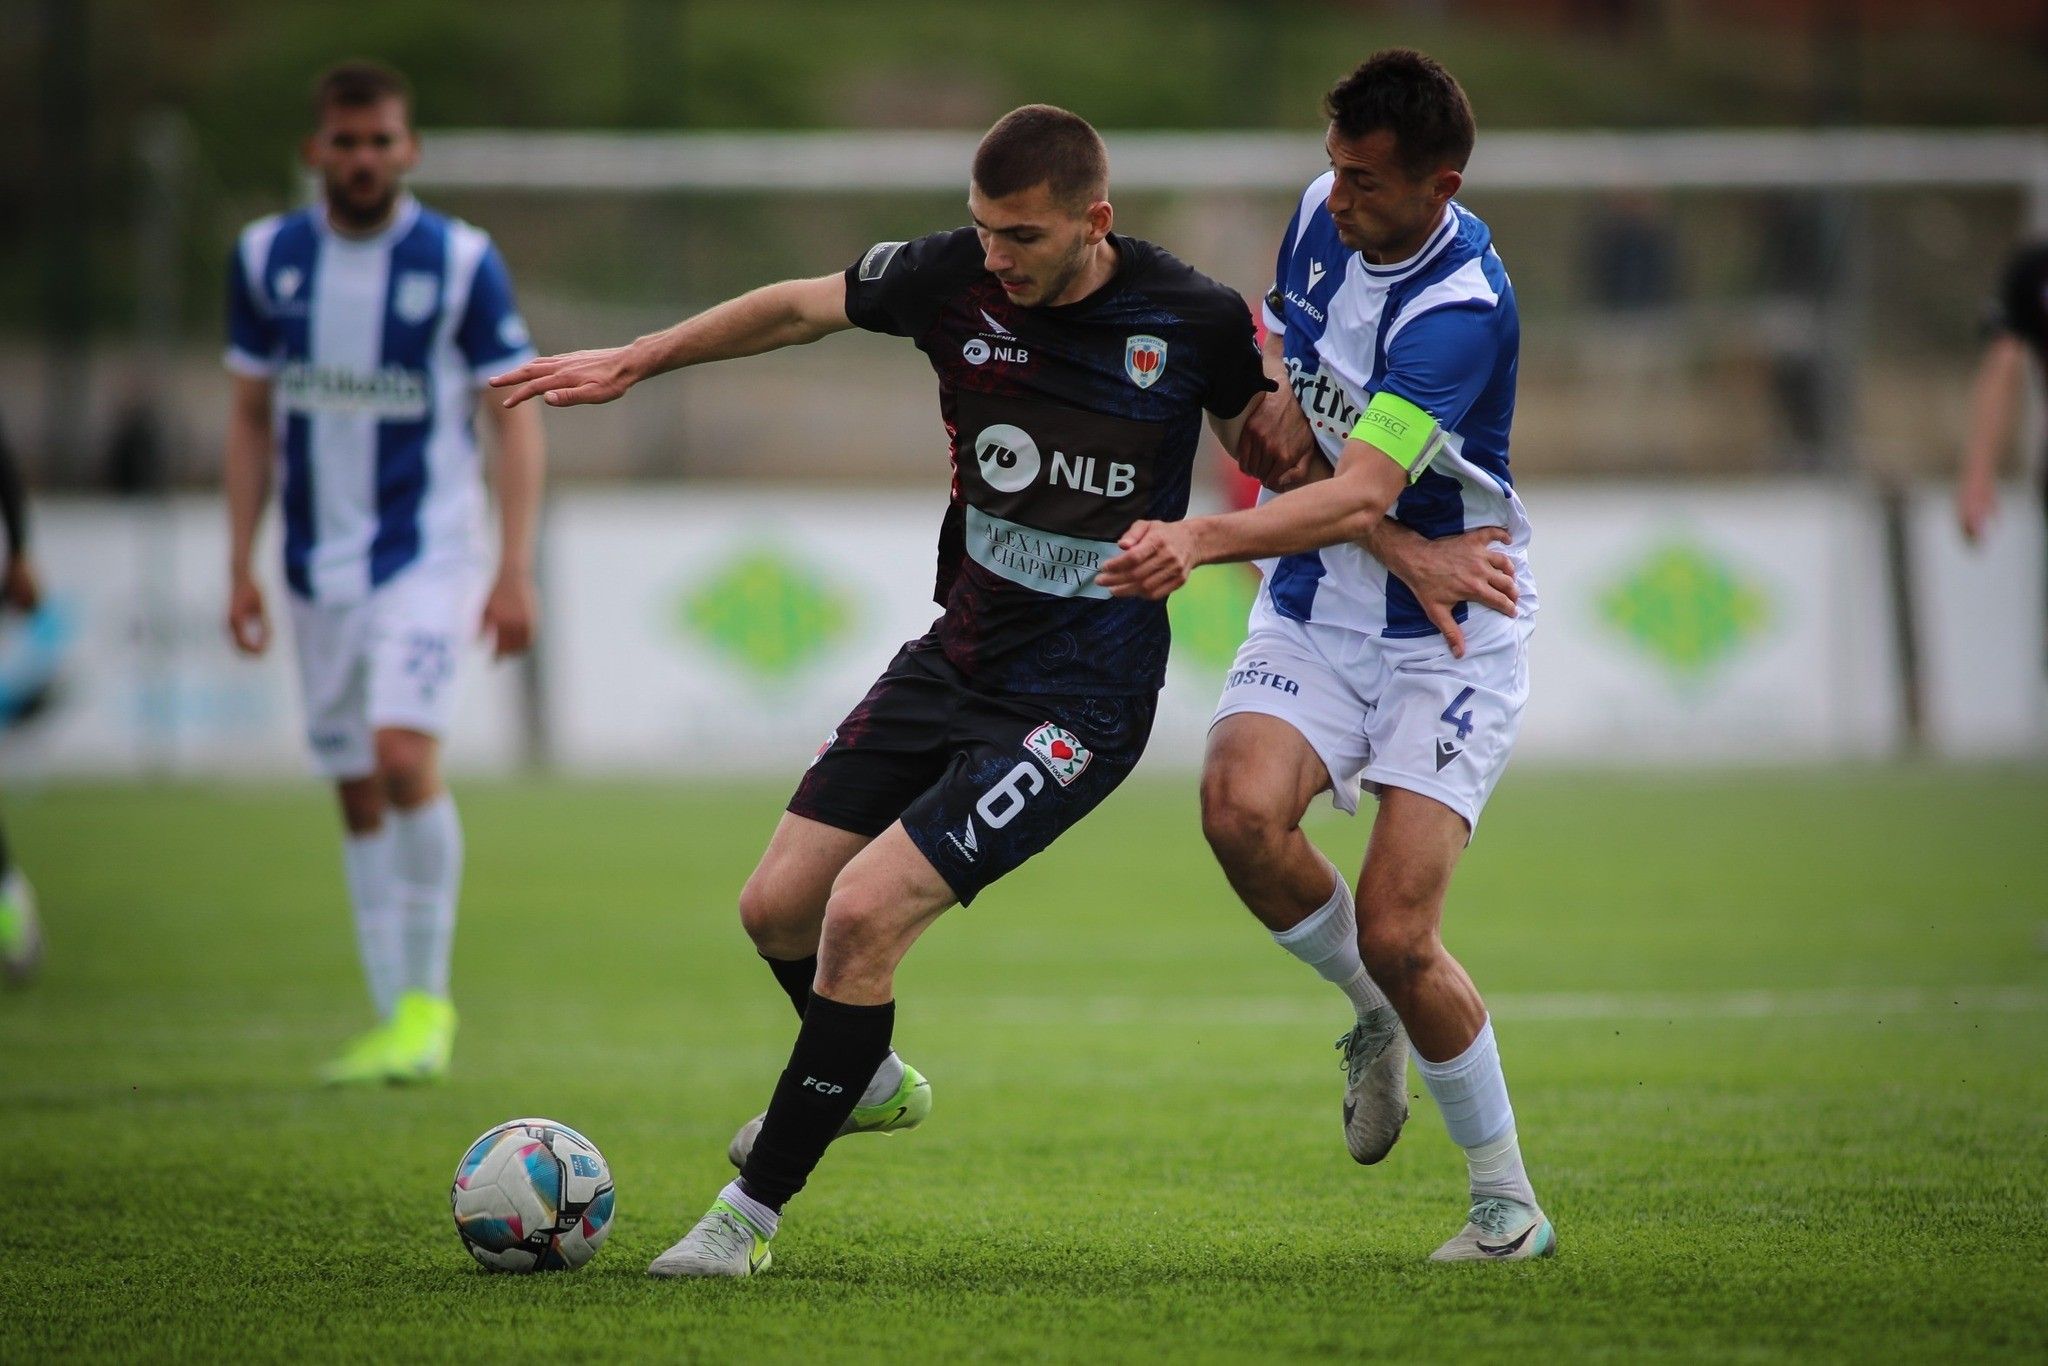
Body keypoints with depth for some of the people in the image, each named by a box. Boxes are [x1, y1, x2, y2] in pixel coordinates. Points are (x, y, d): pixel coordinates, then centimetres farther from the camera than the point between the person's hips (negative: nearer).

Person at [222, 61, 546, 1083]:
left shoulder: (462, 261, -6)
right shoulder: (266, 259, 4)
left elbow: (514, 415, -4)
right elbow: (251, 417, 12)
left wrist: (516, 569, -11)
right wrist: (241, 566, 7)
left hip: (426, 554, -4)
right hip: (317, 567, 4)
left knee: (404, 753, -21)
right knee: (357, 796, 6)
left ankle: (429, 995, -8)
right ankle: (397, 1020, 12)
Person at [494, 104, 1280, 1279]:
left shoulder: (1196, 320, -15)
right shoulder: (955, 277, -8)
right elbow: (801, 307, 10)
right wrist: (634, 362, 14)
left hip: (1080, 701, -5)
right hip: (956, 654, 5)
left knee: (865, 912, -17)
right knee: (778, 907, 5)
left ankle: (753, 1212, -1)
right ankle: (871, 1082, 39)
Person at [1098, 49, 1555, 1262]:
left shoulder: (1462, 312, -25)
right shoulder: (1325, 213, -2)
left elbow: (1360, 499, -37)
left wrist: (1204, 541, -51)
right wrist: (1285, 414, -3)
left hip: (1448, 625, -6)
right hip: (1317, 604, 6)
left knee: (1396, 938, -14)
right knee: (1241, 808, -24)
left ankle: (1509, 1201, 8)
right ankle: (1375, 1018, 5)